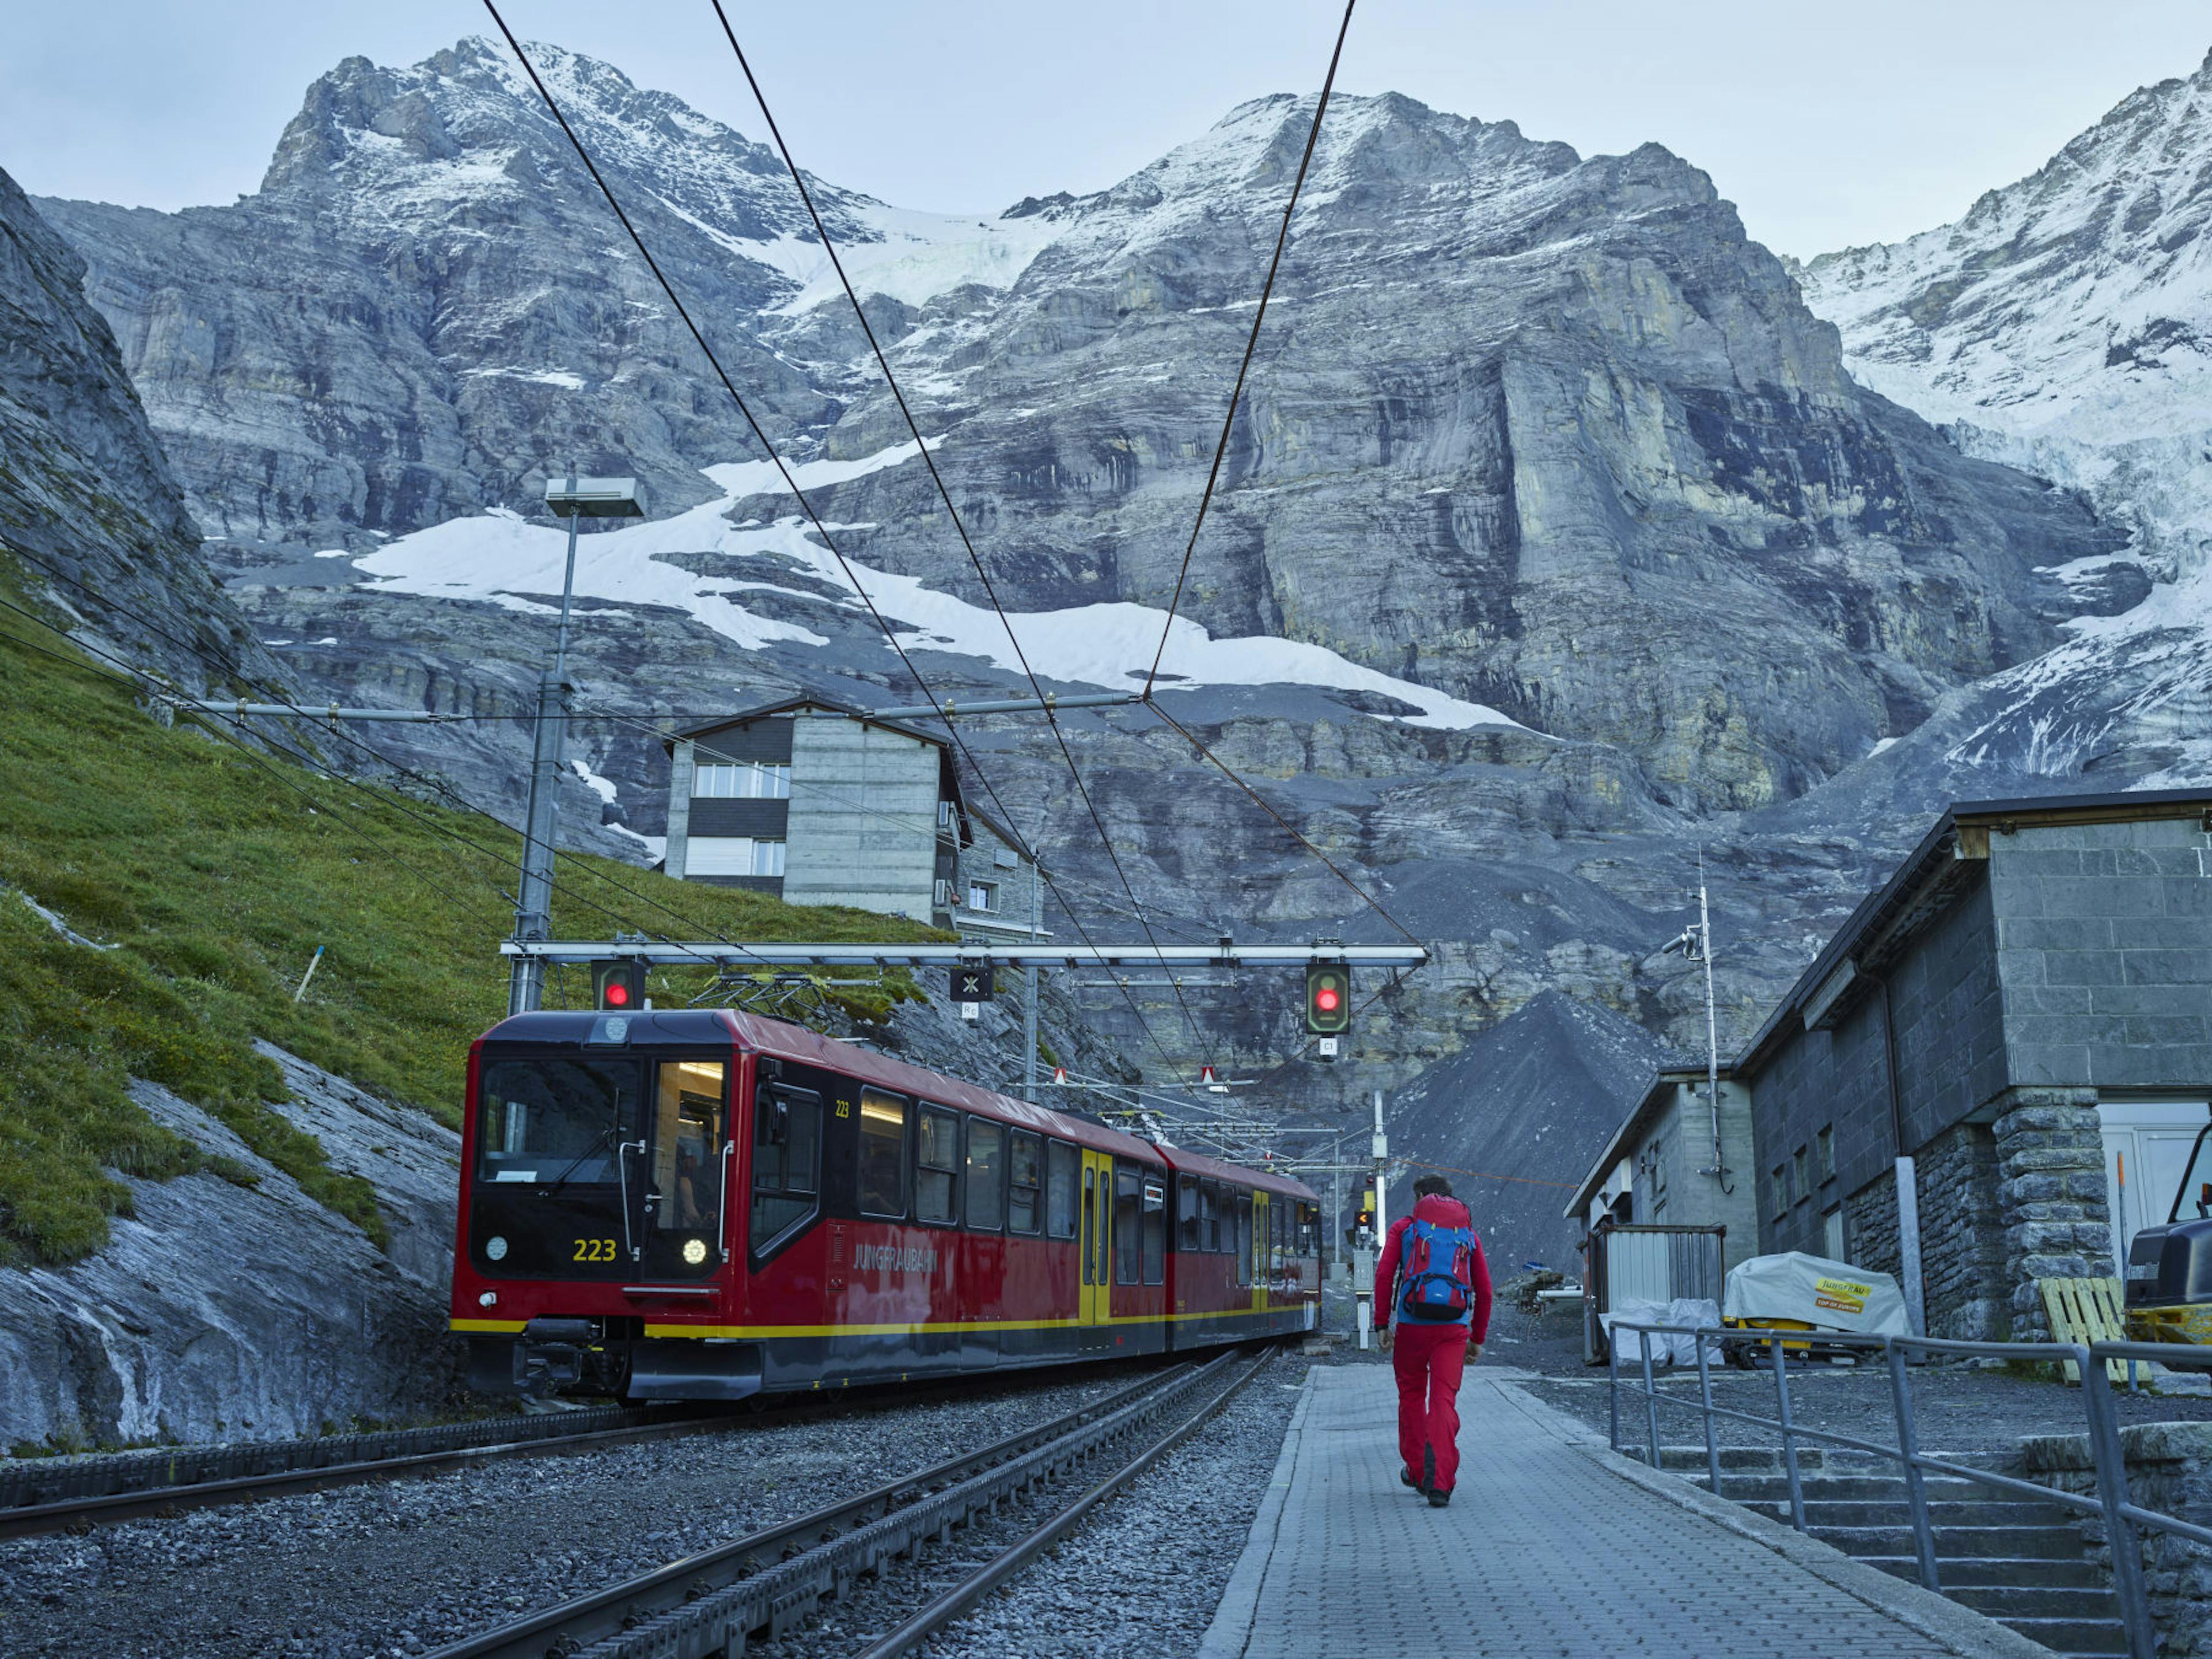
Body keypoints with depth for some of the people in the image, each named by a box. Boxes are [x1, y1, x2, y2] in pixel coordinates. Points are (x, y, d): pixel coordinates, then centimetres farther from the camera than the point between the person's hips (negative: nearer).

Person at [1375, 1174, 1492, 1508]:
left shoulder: (1404, 1227, 8)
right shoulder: (1469, 1234, 15)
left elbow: (1384, 1274, -4)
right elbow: (1484, 1290, 14)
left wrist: (1382, 1324, -1)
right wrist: (1478, 1339, 21)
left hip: (1412, 1323, -1)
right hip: (1454, 1327, 1)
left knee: (1411, 1395, 17)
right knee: (1444, 1401, -1)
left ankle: (1417, 1472, 26)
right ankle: (1440, 1483, -14)